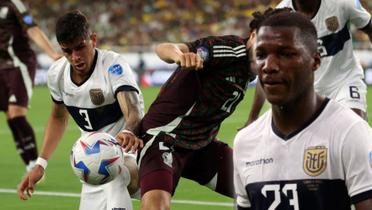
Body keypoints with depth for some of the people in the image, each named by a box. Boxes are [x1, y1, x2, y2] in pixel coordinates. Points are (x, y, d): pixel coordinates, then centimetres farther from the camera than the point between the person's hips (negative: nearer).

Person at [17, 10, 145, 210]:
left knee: (113, 178, -39)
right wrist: (40, 164, 11)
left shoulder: (114, 65, -22)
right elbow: (58, 117, 17)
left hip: (128, 153, -7)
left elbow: (133, 113, -37)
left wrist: (128, 133, -60)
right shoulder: (56, 73, -3)